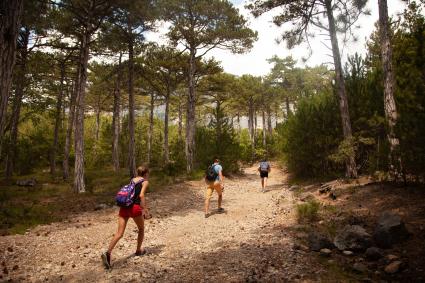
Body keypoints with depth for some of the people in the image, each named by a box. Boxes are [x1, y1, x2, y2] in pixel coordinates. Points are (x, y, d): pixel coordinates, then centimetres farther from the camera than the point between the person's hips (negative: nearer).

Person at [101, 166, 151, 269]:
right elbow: (141, 195, -13)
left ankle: (108, 253, -18)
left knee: (119, 233, 0)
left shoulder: (132, 180, 21)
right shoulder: (145, 182, 3)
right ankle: (138, 250, 31)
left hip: (124, 206, 5)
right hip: (134, 207, -5)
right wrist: (145, 210, -13)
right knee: (141, 229, 20)